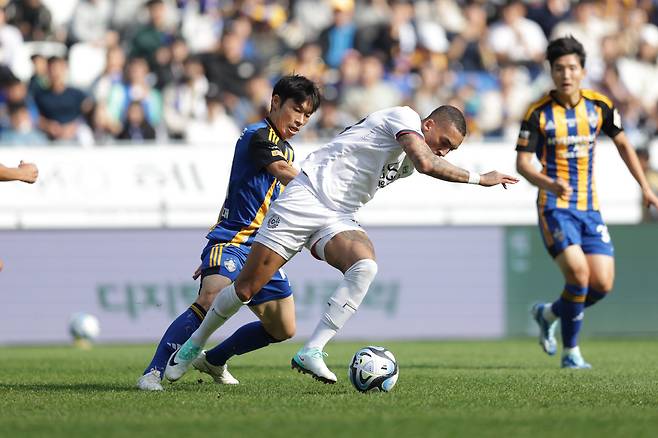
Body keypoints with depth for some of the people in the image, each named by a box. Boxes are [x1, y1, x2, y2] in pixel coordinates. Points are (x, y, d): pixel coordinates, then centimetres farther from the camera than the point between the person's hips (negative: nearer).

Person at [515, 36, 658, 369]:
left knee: (602, 284, -4)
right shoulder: (538, 113, -9)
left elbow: (622, 143, 16)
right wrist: (547, 183, -28)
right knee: (578, 273, -22)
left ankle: (548, 314, 25)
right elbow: (522, 162, -9)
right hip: (555, 207, -4)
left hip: (589, 208, 4)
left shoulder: (599, 106, 2)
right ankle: (570, 351, -4)